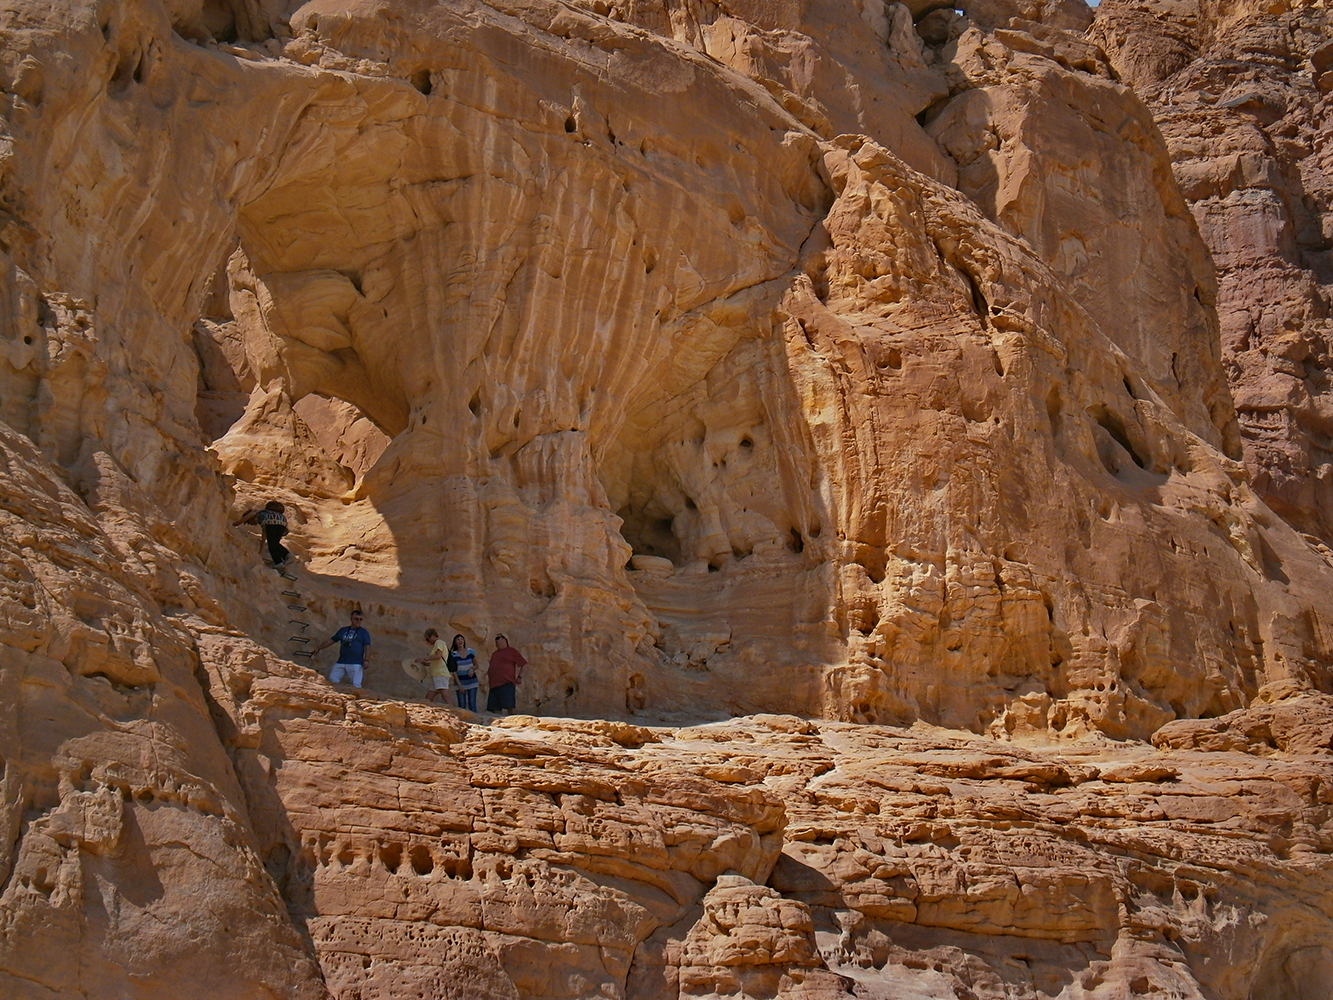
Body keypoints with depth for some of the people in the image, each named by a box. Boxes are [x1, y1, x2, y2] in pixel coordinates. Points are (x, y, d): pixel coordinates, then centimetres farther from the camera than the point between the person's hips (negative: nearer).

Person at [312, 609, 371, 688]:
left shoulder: (363, 632, 7)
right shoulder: (343, 630, 19)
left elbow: (367, 647, 0)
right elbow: (331, 640, 25)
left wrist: (366, 660, -13)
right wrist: (319, 648, 25)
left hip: (355, 664, -5)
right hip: (341, 663, 5)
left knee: (355, 685, -13)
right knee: (332, 679, -1)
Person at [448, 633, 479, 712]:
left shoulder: (470, 652, 5)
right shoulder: (453, 655, -1)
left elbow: (476, 665, 14)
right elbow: (454, 671, -2)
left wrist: (472, 668, -10)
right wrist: (459, 685, -9)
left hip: (472, 681, 1)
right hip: (460, 681, -1)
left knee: (472, 704, -6)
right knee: (461, 705, -7)